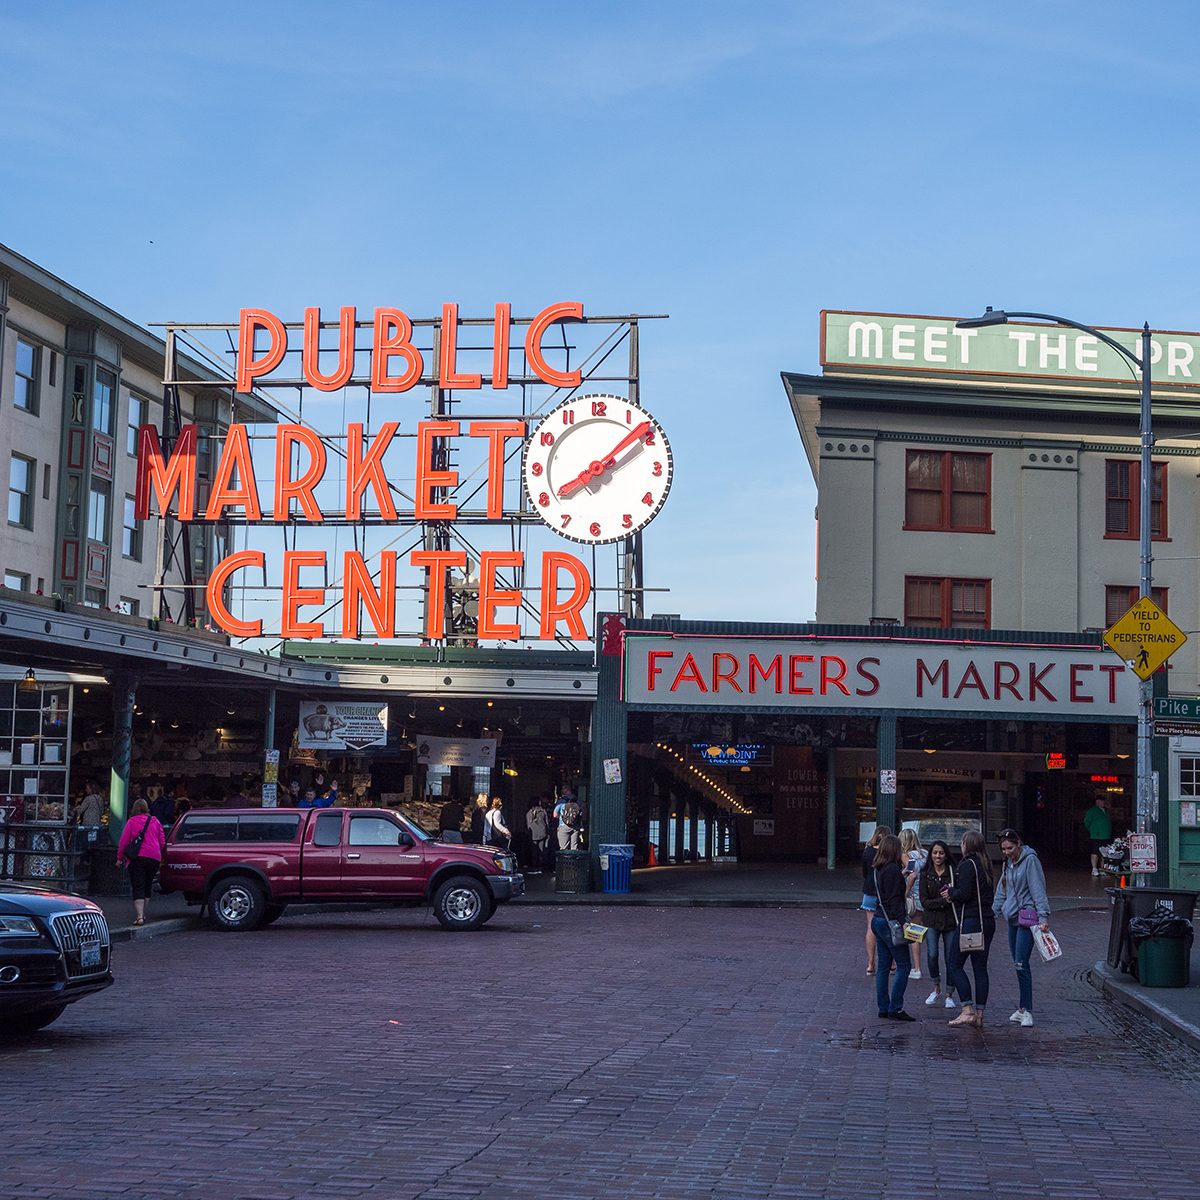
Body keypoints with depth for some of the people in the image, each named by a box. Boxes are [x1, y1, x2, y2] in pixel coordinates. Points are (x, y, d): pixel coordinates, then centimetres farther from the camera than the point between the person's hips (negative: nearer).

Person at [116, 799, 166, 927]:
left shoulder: (131, 821, 0)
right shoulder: (155, 821, 10)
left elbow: (123, 841, -2)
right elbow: (162, 842, 12)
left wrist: (119, 857, 7)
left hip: (137, 858, -3)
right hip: (154, 857, 3)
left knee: (138, 888, -4)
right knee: (147, 886, 17)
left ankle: (139, 916, -17)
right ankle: (142, 914, 25)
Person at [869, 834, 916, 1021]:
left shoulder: (877, 870, 11)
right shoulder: (893, 870, -15)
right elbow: (895, 901, -20)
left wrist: (904, 877, 26)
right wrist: (901, 923, -22)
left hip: (878, 920, 9)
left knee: (883, 968, 11)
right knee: (904, 966, -4)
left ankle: (883, 1008, 13)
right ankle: (895, 1009, -6)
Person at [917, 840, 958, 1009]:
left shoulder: (953, 873, 0)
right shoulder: (925, 875, 3)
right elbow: (924, 901, -3)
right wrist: (944, 901, -15)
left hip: (950, 920, 0)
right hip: (932, 920, 0)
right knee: (932, 954, -12)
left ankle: (949, 995, 16)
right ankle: (936, 989, 10)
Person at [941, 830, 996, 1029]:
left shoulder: (967, 865, -12)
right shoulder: (985, 865, 14)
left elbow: (964, 894, -19)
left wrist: (950, 891, 1)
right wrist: (953, 892, 8)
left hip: (970, 921, -8)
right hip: (987, 921, 8)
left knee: (954, 963, -1)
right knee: (980, 967, 9)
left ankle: (968, 1010, -8)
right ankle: (979, 1014, 9)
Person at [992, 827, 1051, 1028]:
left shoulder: (1030, 860, -10)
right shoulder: (1008, 863, 15)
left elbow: (1038, 890, -15)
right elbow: (1002, 891, 22)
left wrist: (1043, 916, -21)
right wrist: (993, 912, 19)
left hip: (1027, 917, -8)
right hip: (1013, 918, 8)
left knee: (1021, 965, -12)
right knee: (1018, 965, 9)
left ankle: (1027, 1011, -9)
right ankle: (1022, 1009, 15)